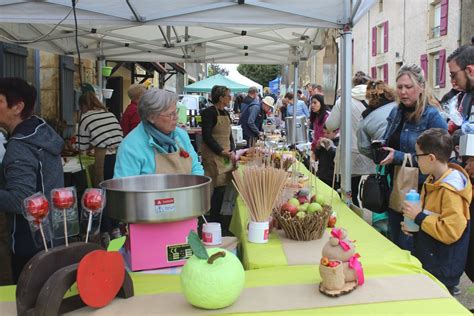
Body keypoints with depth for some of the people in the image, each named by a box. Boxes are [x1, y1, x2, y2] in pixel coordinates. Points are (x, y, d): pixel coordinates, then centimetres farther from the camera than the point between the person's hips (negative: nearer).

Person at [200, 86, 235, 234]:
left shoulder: (226, 113, 14)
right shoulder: (209, 113, -11)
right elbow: (207, 137, -16)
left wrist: (232, 151, 4)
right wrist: (222, 151, -16)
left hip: (226, 157, 8)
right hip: (213, 157, -8)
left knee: (224, 190, 8)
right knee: (218, 190, -8)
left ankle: (224, 225, 18)